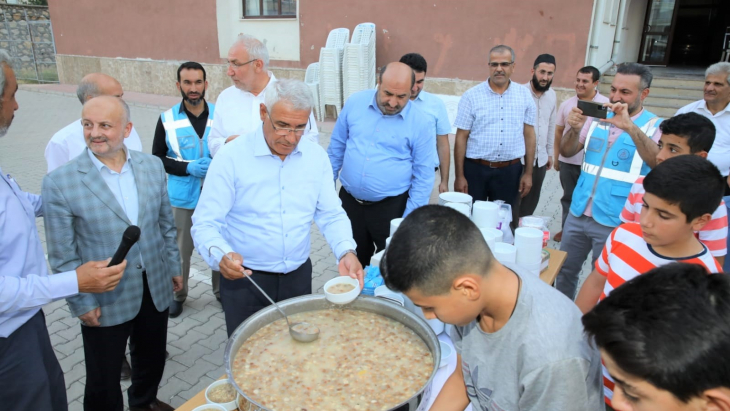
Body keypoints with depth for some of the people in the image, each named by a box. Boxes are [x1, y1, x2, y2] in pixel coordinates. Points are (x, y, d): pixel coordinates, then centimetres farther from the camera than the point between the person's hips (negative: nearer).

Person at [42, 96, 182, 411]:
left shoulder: (152, 166, -4)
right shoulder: (59, 182, -15)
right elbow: (63, 254, -9)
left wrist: (174, 267, 10)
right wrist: (81, 303, -8)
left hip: (156, 288, 4)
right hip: (104, 301, -4)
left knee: (152, 358, 24)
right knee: (103, 379, 13)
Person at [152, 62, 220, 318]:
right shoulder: (167, 119, -4)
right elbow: (157, 158, 1)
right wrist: (187, 167, -15)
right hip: (183, 198, 0)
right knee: (181, 249, 13)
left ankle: (221, 291, 33)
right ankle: (178, 294, 34)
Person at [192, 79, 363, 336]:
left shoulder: (316, 156, -3)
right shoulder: (231, 157, -14)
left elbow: (331, 215, 0)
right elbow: (205, 224, -14)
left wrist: (346, 252, -18)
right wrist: (221, 255, -35)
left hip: (298, 276, 4)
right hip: (245, 279, -3)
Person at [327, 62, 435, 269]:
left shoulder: (421, 123, -11)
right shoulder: (355, 103, -3)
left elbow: (423, 176, -6)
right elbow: (337, 147, 9)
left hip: (391, 207, -2)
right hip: (349, 201, 3)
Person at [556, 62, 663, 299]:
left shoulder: (654, 126, -7)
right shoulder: (598, 117, 4)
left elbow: (661, 163, -25)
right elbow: (567, 152, 3)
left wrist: (629, 126, -35)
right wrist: (574, 129, -18)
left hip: (615, 222, -4)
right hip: (578, 213, 4)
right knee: (565, 270, 17)